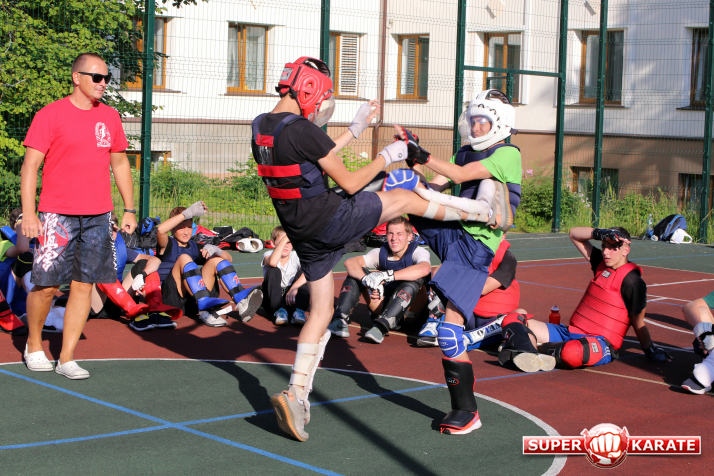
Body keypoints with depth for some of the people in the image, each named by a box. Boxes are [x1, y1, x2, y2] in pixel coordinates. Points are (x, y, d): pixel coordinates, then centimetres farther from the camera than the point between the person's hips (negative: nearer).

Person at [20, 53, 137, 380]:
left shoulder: (109, 117, 12)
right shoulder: (50, 115, -4)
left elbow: (119, 162, 20)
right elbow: (30, 165, -6)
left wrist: (129, 209, 15)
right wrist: (28, 213, -13)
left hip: (98, 216, 5)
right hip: (57, 215, -4)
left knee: (84, 285, 2)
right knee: (46, 285, -2)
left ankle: (67, 358, 10)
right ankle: (33, 345, 23)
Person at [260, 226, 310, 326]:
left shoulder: (295, 256, -3)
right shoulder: (268, 254, -8)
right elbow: (272, 262, -36)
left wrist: (294, 287, -34)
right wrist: (285, 239, -33)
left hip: (291, 298, 2)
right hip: (273, 301, -2)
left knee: (303, 272, -17)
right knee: (273, 270, -24)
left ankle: (299, 311, -29)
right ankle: (279, 311, -33)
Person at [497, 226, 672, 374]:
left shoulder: (631, 280, -8)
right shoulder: (601, 264, 15)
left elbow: (638, 323, -2)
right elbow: (574, 234, 20)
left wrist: (651, 352, 0)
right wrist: (599, 233, 5)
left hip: (600, 343, -8)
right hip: (569, 332, 8)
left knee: (572, 352, -47)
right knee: (516, 317, -8)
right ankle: (526, 350, -39)